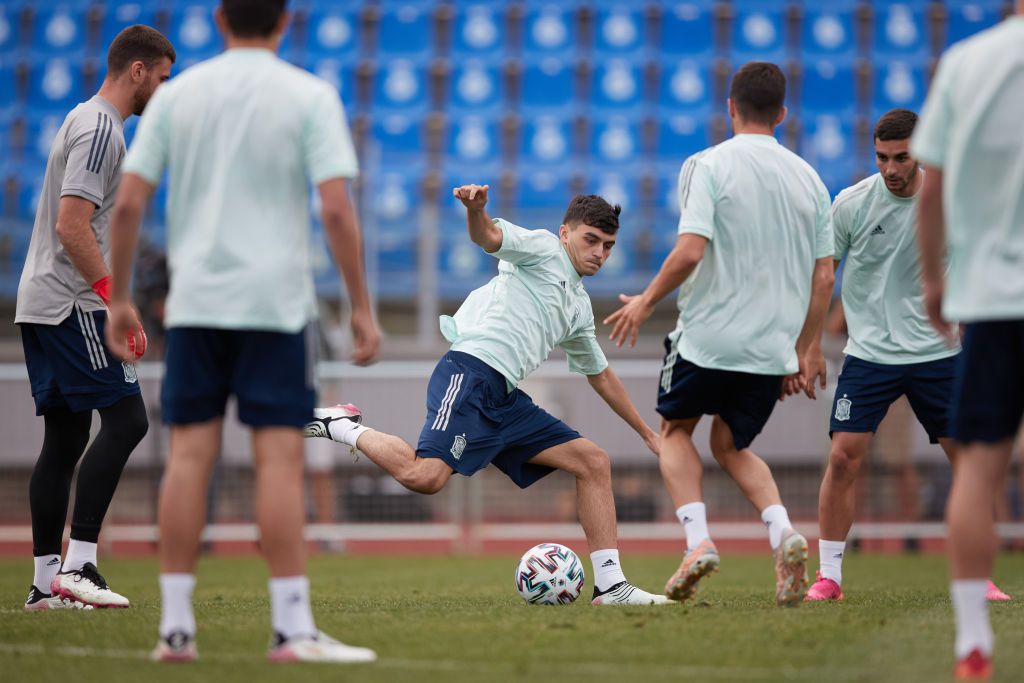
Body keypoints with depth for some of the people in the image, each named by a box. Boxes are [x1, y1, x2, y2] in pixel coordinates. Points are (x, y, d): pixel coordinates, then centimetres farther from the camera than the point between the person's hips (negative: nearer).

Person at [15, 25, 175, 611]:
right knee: (126, 419, -14)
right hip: (73, 305, -11)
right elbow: (72, 228, -21)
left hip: (44, 308, 11)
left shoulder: (89, 123, 21)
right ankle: (79, 564, -18)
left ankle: (46, 583, 8)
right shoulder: (99, 129, -12)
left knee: (65, 439, 9)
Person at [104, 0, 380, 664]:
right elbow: (337, 209, -10)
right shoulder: (310, 96, -1)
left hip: (195, 299, 3)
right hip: (276, 301, -3)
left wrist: (119, 298, 11)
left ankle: (176, 625, 4)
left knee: (189, 454, 5)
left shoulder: (176, 94, 7)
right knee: (280, 458, -3)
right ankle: (292, 628, -6)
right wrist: (362, 308, -5)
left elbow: (128, 202, 2)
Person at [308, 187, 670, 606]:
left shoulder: (579, 307, 29)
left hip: (505, 399, 9)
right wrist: (475, 209, -36)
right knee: (424, 477, -28)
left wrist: (647, 433, 43)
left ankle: (610, 585, 3)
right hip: (471, 372, -9)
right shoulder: (543, 249, 7)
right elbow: (488, 237, -12)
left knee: (593, 462, 3)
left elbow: (601, 376, 40)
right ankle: (345, 428, -3)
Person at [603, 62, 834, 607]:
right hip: (773, 347, 4)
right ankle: (782, 532, -5)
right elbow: (823, 275, 8)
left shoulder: (709, 166, -8)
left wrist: (645, 302, -3)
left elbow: (690, 251, -18)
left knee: (675, 428, 20)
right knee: (731, 446, 21)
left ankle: (697, 540, 0)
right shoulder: (807, 177, 8)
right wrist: (806, 348, 18)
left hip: (710, 335, -4)